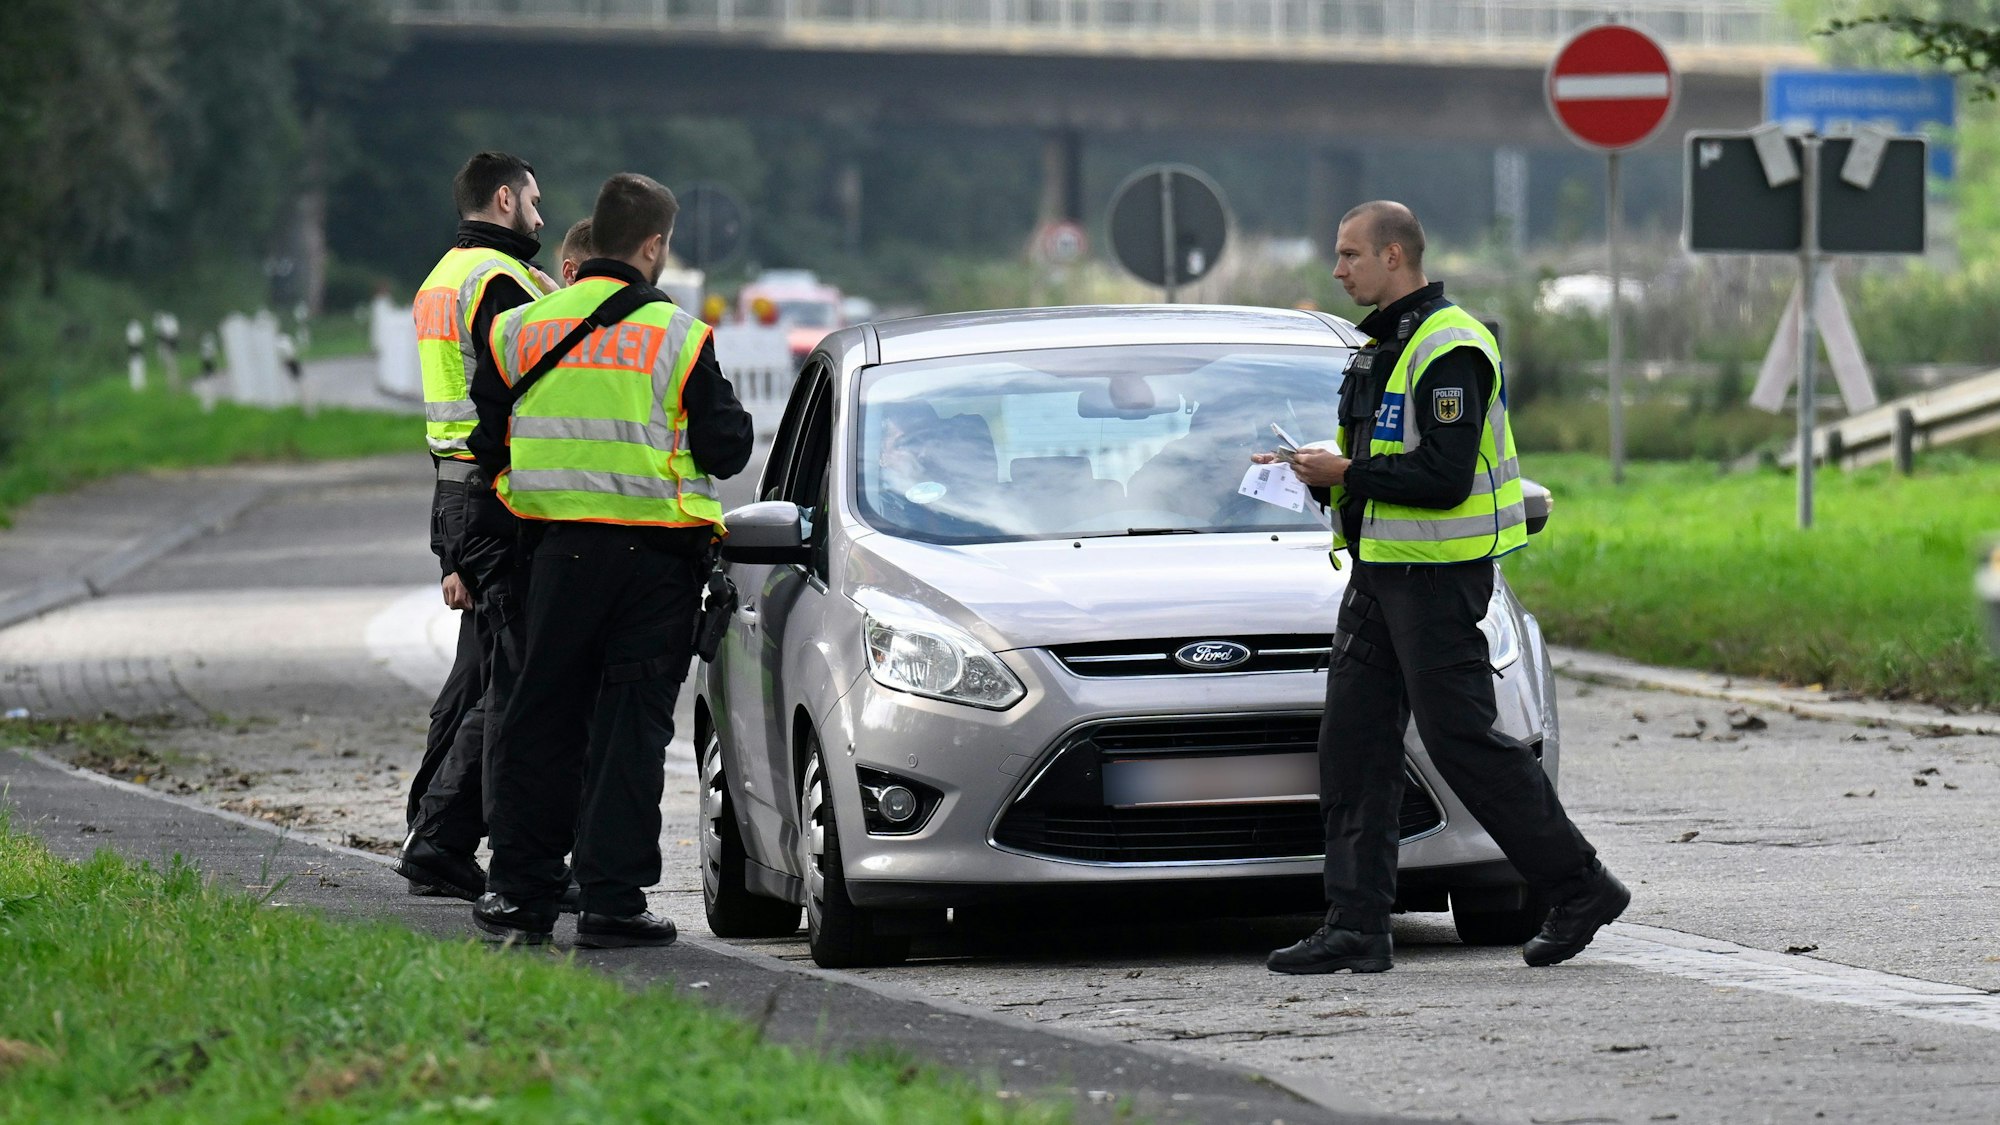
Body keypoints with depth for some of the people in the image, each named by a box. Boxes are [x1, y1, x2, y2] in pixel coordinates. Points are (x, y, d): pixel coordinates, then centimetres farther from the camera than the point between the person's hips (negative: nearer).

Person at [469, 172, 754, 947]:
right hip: (655, 556, -3)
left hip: (559, 550, 3)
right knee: (631, 727, 0)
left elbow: (488, 444, 7)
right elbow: (727, 446, -4)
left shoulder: (523, 330, 3)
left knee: (542, 718, 11)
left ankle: (520, 891, 13)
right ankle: (612, 899, -2)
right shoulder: (677, 337, -7)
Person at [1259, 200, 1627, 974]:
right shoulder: (1384, 345, 17)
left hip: (1437, 578, -10)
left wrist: (1346, 473, -18)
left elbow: (1444, 475, -23)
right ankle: (1356, 925, 5)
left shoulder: (1449, 350, -15)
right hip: (1380, 570, 10)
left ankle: (1579, 888, 4)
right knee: (1352, 743, 4)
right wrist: (1311, 468, 6)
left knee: (1463, 741, -8)